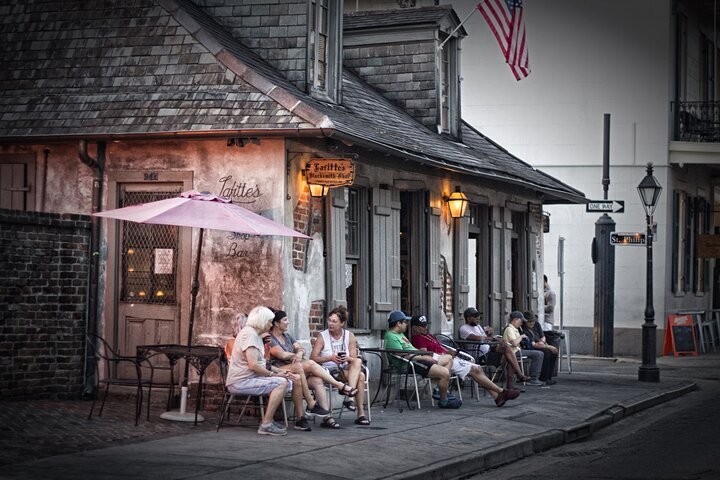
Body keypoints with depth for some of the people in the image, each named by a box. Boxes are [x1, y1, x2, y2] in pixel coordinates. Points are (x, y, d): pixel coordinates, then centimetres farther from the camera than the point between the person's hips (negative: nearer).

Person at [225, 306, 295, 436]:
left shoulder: (255, 335, 20)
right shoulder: (249, 334, -14)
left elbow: (261, 363, 22)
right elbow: (253, 365, -23)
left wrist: (280, 371, 8)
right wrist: (274, 374, -13)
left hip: (249, 378, 11)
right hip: (241, 381, -11)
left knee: (286, 381, 10)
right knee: (281, 383, -22)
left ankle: (267, 420, 8)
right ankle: (266, 425, -22)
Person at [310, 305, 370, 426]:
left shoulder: (349, 336, 8)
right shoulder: (322, 336, -2)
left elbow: (354, 360, 2)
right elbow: (313, 358, -11)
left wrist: (347, 359, -22)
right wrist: (330, 358, -24)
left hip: (346, 369, 4)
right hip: (328, 371, -4)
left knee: (358, 361, -28)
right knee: (360, 375, -26)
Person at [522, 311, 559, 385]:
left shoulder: (536, 324, 2)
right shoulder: (524, 330, -21)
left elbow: (543, 337, 12)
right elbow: (533, 344, -25)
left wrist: (542, 341, -14)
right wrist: (548, 347, -26)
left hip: (540, 345, 8)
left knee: (554, 352, -16)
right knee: (546, 352, -31)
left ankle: (549, 377, -13)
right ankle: (543, 378, -27)